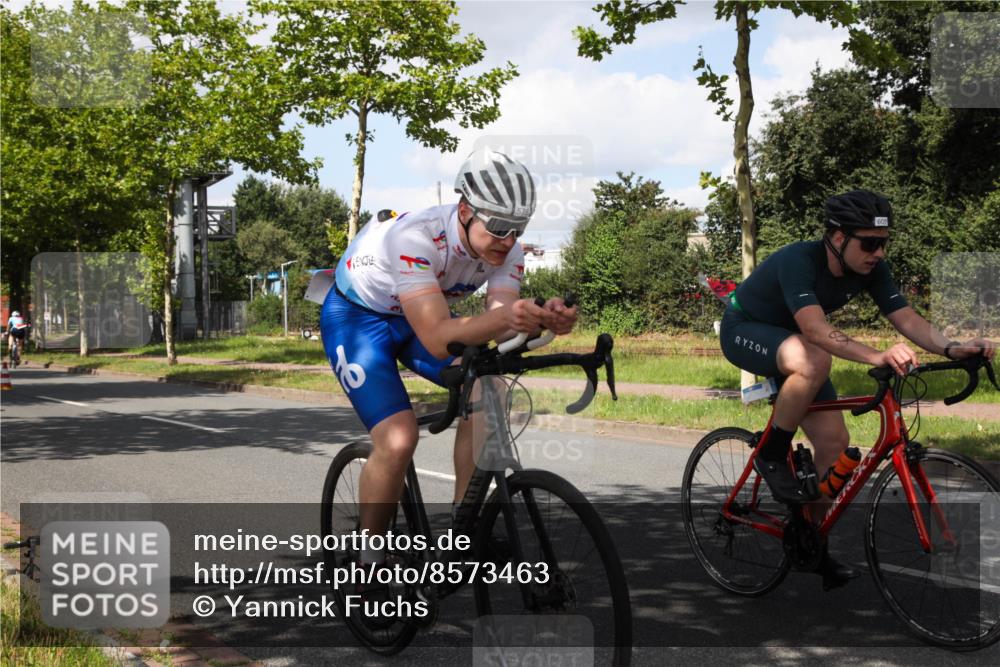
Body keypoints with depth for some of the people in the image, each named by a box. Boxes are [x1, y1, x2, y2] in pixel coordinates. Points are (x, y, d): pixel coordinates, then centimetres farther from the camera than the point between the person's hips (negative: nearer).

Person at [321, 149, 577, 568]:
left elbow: (497, 324, -28)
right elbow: (437, 338, -44)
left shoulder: (506, 249, -18)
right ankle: (370, 560, -1)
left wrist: (541, 319, -49)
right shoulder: (415, 237, -37)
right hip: (357, 316, -6)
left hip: (416, 318, 6)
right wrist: (502, 318, -60)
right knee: (398, 441, -23)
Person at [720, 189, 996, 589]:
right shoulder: (798, 261, -35)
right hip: (744, 331, -7)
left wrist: (951, 348, -40)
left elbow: (906, 318, -21)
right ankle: (771, 454, -17)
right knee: (813, 361, -39)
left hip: (792, 341, 7)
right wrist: (878, 357, -61)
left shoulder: (871, 269, -14)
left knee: (834, 440, -5)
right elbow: (815, 328, -48)